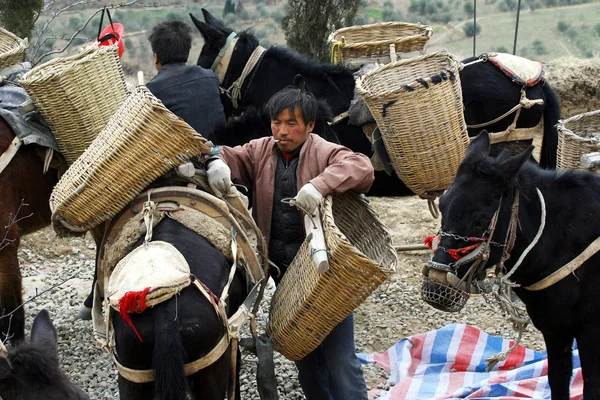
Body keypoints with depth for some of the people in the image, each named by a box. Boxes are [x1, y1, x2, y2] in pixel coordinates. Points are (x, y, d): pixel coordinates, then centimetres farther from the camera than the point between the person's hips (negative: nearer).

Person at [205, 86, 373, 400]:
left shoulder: (323, 152, -10)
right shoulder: (260, 152, 6)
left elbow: (362, 168, -24)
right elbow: (231, 157, 1)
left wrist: (320, 184, -40)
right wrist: (216, 162, -24)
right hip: (283, 272, 6)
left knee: (339, 359, -3)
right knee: (303, 353, 21)